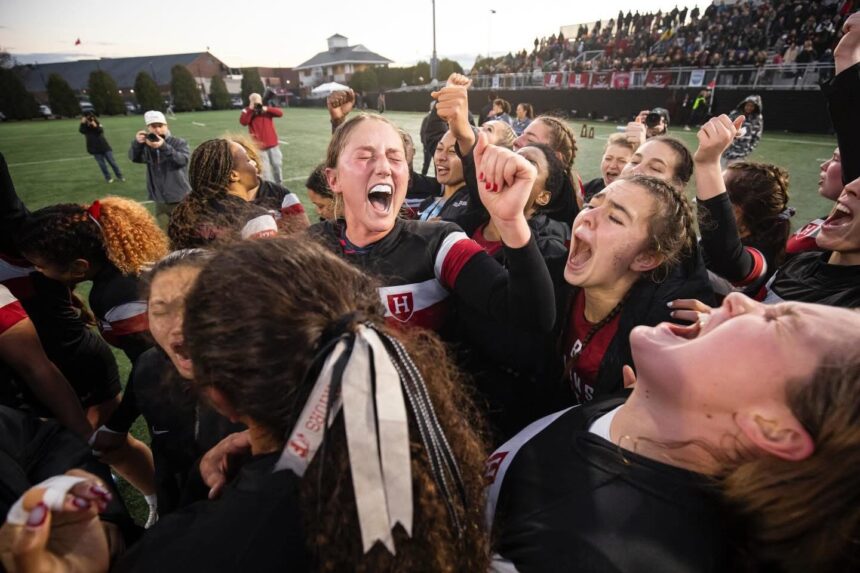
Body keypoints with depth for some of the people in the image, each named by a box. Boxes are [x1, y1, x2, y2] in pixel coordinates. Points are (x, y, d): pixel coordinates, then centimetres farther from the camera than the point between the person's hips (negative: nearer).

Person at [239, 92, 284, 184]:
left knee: (277, 165, 14)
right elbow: (243, 122, -19)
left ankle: (278, 184, 32)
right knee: (264, 168, -4)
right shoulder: (247, 111, 0)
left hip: (273, 144, 4)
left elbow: (280, 113, -7)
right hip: (259, 146, -3)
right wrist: (251, 109, -20)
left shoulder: (267, 108, 8)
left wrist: (267, 109, -19)